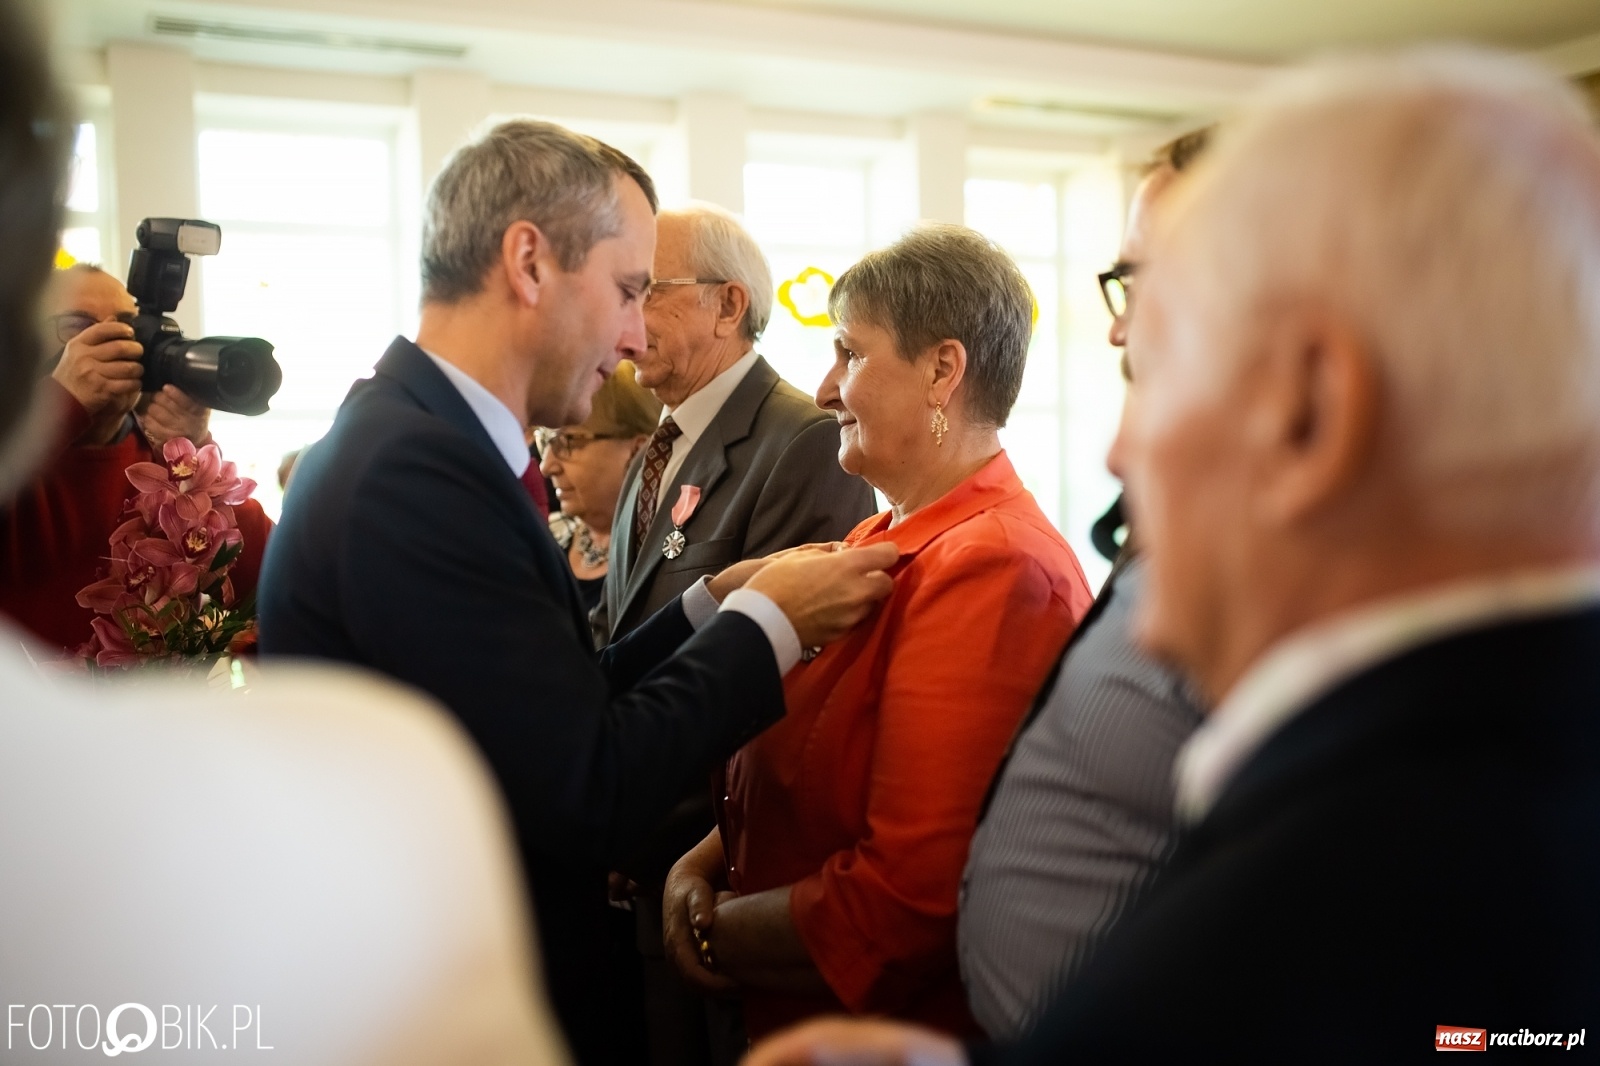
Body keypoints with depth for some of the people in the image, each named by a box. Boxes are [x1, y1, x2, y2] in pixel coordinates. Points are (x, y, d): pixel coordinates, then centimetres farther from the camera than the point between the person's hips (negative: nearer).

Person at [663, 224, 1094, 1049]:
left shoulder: (993, 569, -23)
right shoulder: (879, 542, 3)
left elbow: (907, 895, -24)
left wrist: (718, 933, -12)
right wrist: (703, 862, -5)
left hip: (900, 1028, -7)